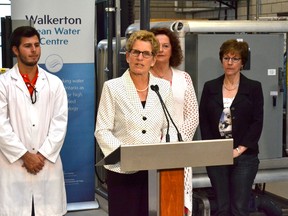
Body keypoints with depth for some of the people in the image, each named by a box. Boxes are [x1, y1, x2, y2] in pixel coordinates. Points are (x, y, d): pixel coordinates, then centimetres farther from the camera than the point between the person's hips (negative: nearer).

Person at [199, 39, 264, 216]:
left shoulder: (254, 88, 2)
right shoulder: (210, 87, 8)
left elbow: (257, 123, -2)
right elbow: (204, 121, 6)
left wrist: (239, 150, -10)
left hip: (244, 156, -2)